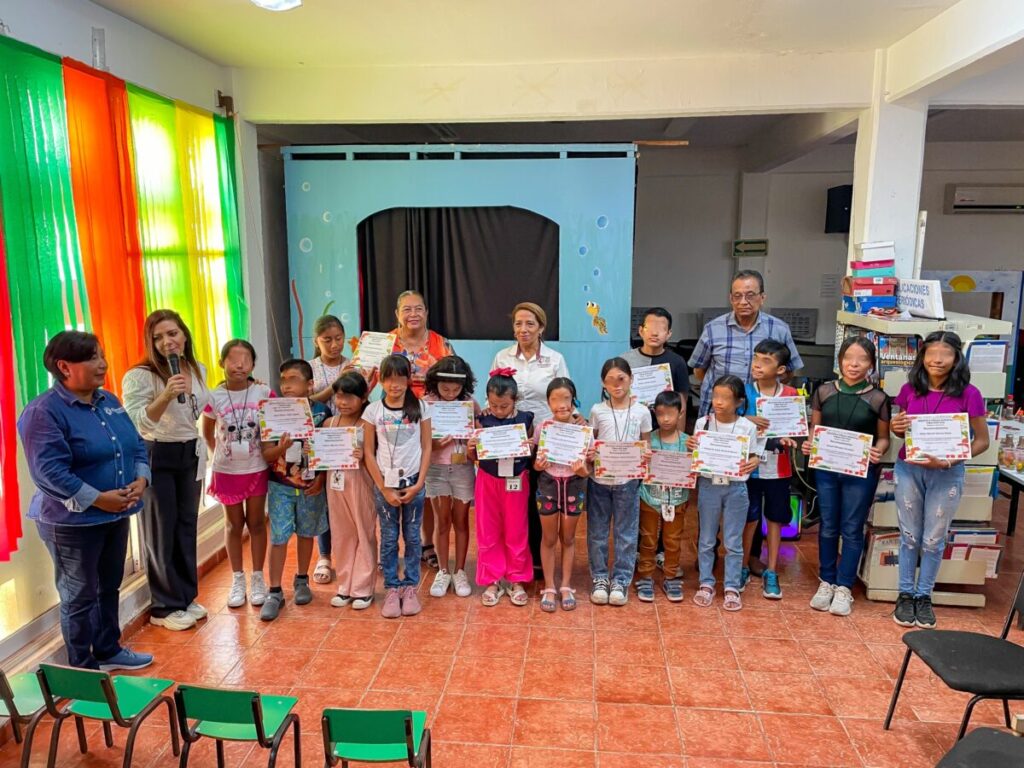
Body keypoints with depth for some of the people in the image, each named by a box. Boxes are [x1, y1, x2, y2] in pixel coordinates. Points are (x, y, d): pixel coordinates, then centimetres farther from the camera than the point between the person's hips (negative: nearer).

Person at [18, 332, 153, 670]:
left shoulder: (109, 401, 7)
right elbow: (49, 471, -24)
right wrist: (96, 499, -26)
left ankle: (109, 650, 37)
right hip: (72, 521, -7)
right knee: (80, 596, 6)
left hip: (116, 515, 8)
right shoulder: (44, 411, -17)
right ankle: (84, 668, 22)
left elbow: (137, 446, 9)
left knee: (110, 587, 20)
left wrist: (140, 480, -9)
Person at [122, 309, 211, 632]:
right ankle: (165, 607, 16)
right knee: (162, 531, 3)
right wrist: (165, 396, -39)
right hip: (156, 458, -6)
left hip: (190, 455, 6)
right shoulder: (139, 376, -17)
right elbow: (135, 422, -25)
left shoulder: (198, 370, 3)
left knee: (187, 525, 14)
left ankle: (187, 597, 28)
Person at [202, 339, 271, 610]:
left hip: (257, 469, 0)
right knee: (234, 524, 12)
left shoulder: (264, 394, -9)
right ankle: (237, 580, 25)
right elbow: (207, 433, 8)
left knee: (256, 522, 10)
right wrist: (219, 455, 2)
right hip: (227, 471, 1)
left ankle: (258, 579, 23)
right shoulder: (214, 398, -8)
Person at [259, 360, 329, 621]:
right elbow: (267, 455, -6)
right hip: (280, 486, 0)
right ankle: (275, 592, 11)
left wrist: (320, 480, -9)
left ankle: (301, 581, 32)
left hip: (311, 486, 0)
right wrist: (281, 447, -27)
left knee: (306, 533, 14)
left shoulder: (321, 412, -7)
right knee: (279, 538, 1)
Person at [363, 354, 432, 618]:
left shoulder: (421, 407, -1)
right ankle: (392, 589, 18)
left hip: (413, 482, 0)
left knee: (412, 537, 7)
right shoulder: (373, 410, -2)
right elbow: (369, 452, -1)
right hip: (385, 484, 0)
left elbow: (426, 448, 1)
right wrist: (384, 489, -6)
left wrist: (419, 484, -7)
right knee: (388, 538, 7)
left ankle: (410, 587, 20)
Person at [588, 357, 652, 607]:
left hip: (628, 481, 0)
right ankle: (599, 578, 22)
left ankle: (621, 580, 21)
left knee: (625, 533, 8)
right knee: (597, 531, 8)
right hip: (599, 480, 1)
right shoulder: (597, 411, -1)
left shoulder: (642, 412, -2)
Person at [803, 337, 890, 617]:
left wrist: (878, 452, -18)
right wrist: (808, 444, -12)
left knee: (852, 529, 6)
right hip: (826, 468, 2)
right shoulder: (824, 391, 1)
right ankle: (826, 582, 25)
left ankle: (843, 587, 18)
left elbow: (883, 437, 2)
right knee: (828, 527, 11)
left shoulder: (878, 398, -4)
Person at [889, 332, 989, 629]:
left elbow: (982, 441, -5)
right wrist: (895, 427, -10)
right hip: (908, 470, 2)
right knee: (909, 536, 12)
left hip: (947, 474, -2)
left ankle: (924, 596, 27)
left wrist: (948, 461, -18)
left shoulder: (968, 394, -10)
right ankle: (905, 594, 26)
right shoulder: (910, 389, -1)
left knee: (934, 540, 10)